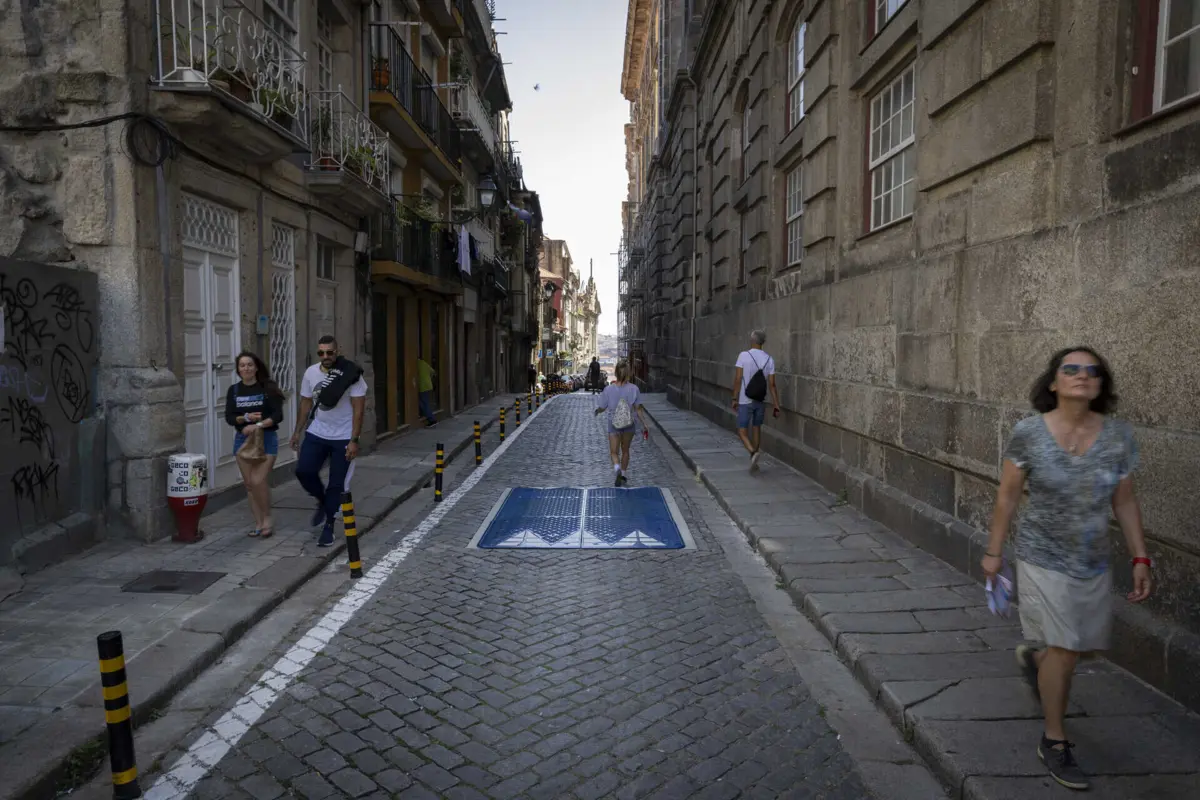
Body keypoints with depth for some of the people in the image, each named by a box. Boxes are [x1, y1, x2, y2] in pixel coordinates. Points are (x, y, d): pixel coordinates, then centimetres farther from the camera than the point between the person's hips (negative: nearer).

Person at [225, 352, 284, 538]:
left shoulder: (268, 388, -5)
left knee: (259, 481, -14)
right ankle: (259, 523, 17)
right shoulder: (233, 390, 5)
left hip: (266, 438, -4)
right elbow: (229, 417, 1)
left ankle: (268, 519, 6)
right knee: (249, 484, 7)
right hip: (242, 439, 4)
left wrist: (258, 425, -24)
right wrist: (246, 418, -17)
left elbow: (278, 415, -12)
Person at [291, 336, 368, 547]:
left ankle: (328, 526, 17)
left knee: (336, 484, 1)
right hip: (316, 433, 4)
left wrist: (354, 440, -19)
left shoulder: (351, 375, -15)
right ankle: (322, 500, 21)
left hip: (343, 437, -4)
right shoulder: (310, 372, -1)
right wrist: (297, 431, 11)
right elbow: (306, 403, 11)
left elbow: (358, 409, -15)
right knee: (303, 471, -9)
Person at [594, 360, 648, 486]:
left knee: (614, 452, 7)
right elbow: (638, 409, -10)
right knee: (625, 450, 20)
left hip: (614, 425, -1)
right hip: (630, 424, 1)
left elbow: (601, 408, -6)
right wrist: (644, 424, 0)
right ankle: (622, 475, 29)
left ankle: (617, 468, -22)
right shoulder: (633, 389, -13)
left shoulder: (609, 389, -14)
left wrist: (597, 412, 17)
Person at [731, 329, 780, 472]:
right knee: (756, 430, 19)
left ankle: (753, 453, -25)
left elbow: (737, 379, -16)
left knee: (742, 433, 2)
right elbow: (772, 385, -5)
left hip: (745, 401, -4)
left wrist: (735, 399, -5)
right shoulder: (769, 359, -3)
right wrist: (777, 407, -2)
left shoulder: (743, 355, -14)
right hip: (760, 400, 4)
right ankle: (753, 462, 23)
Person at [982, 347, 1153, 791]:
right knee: (1064, 650, -2)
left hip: (1093, 563, 4)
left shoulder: (1118, 436, -5)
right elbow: (1007, 496, -5)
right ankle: (1054, 742, 18)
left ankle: (1033, 656, 50)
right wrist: (994, 551, -2)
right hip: (1043, 559, -4)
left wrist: (1140, 559, 1)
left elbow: (1125, 503, 3)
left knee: (1088, 645, 16)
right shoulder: (1028, 433, -13)